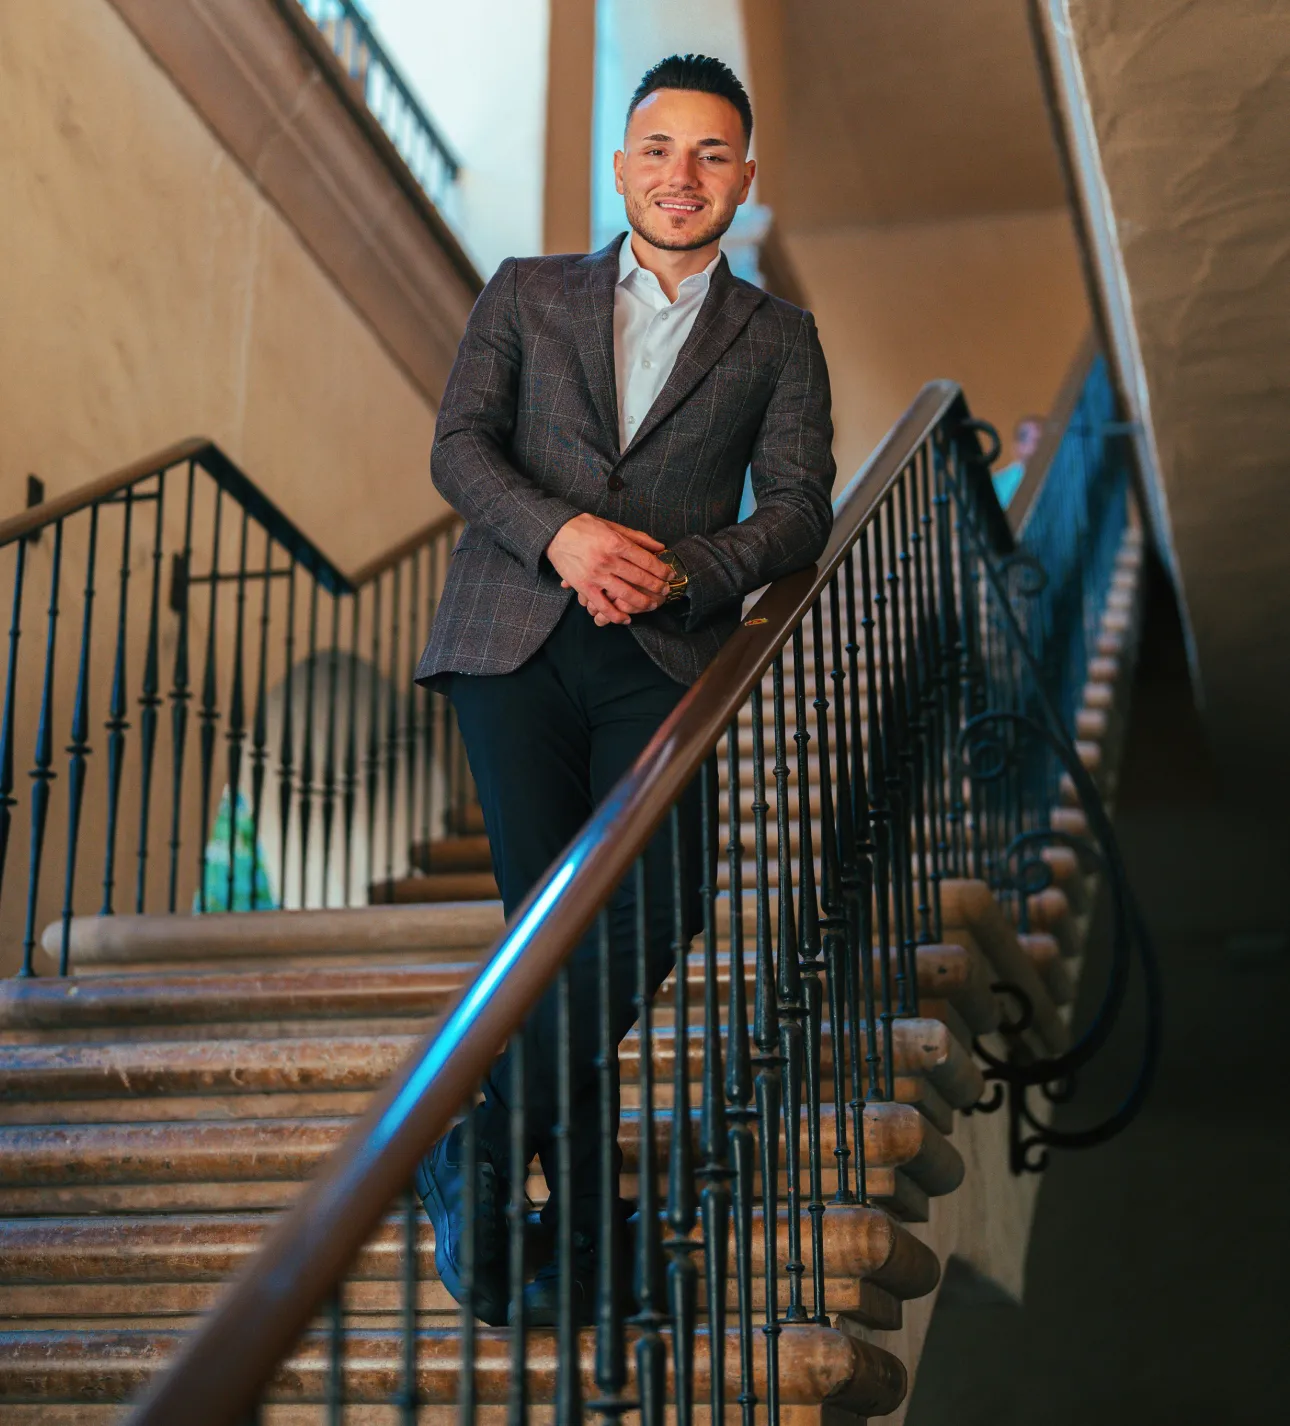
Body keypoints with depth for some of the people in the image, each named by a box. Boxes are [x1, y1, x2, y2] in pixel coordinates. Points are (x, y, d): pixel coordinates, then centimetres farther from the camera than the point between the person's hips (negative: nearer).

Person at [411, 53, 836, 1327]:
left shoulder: (777, 338, 18)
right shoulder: (525, 294, 18)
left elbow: (798, 507, 7)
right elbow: (458, 446, 6)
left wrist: (678, 569, -12)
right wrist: (563, 533, -14)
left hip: (664, 652, 0)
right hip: (514, 637, 0)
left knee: (647, 910, -18)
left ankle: (475, 1146, 0)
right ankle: (578, 1212, 5)